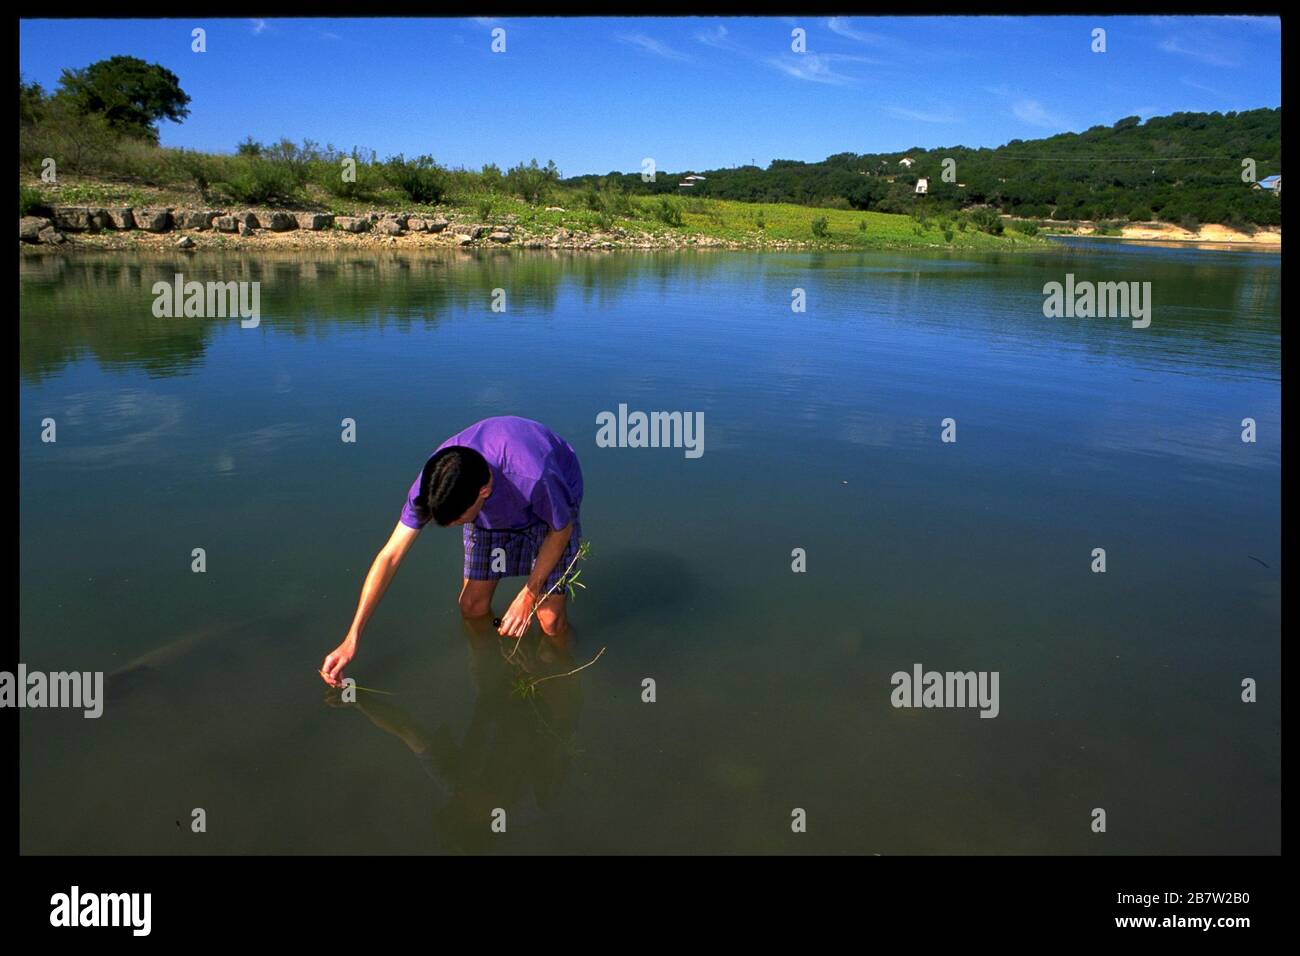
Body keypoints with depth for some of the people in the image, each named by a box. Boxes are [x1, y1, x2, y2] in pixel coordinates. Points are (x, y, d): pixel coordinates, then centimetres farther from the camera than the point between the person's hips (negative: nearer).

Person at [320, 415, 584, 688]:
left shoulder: (534, 478, -45)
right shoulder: (434, 481, -32)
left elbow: (562, 530, -22)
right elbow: (389, 556, -25)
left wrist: (528, 595, -22)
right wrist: (351, 640, -24)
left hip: (553, 502, -3)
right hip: (493, 508, 4)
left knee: (550, 621, -10)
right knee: (472, 609, 1)